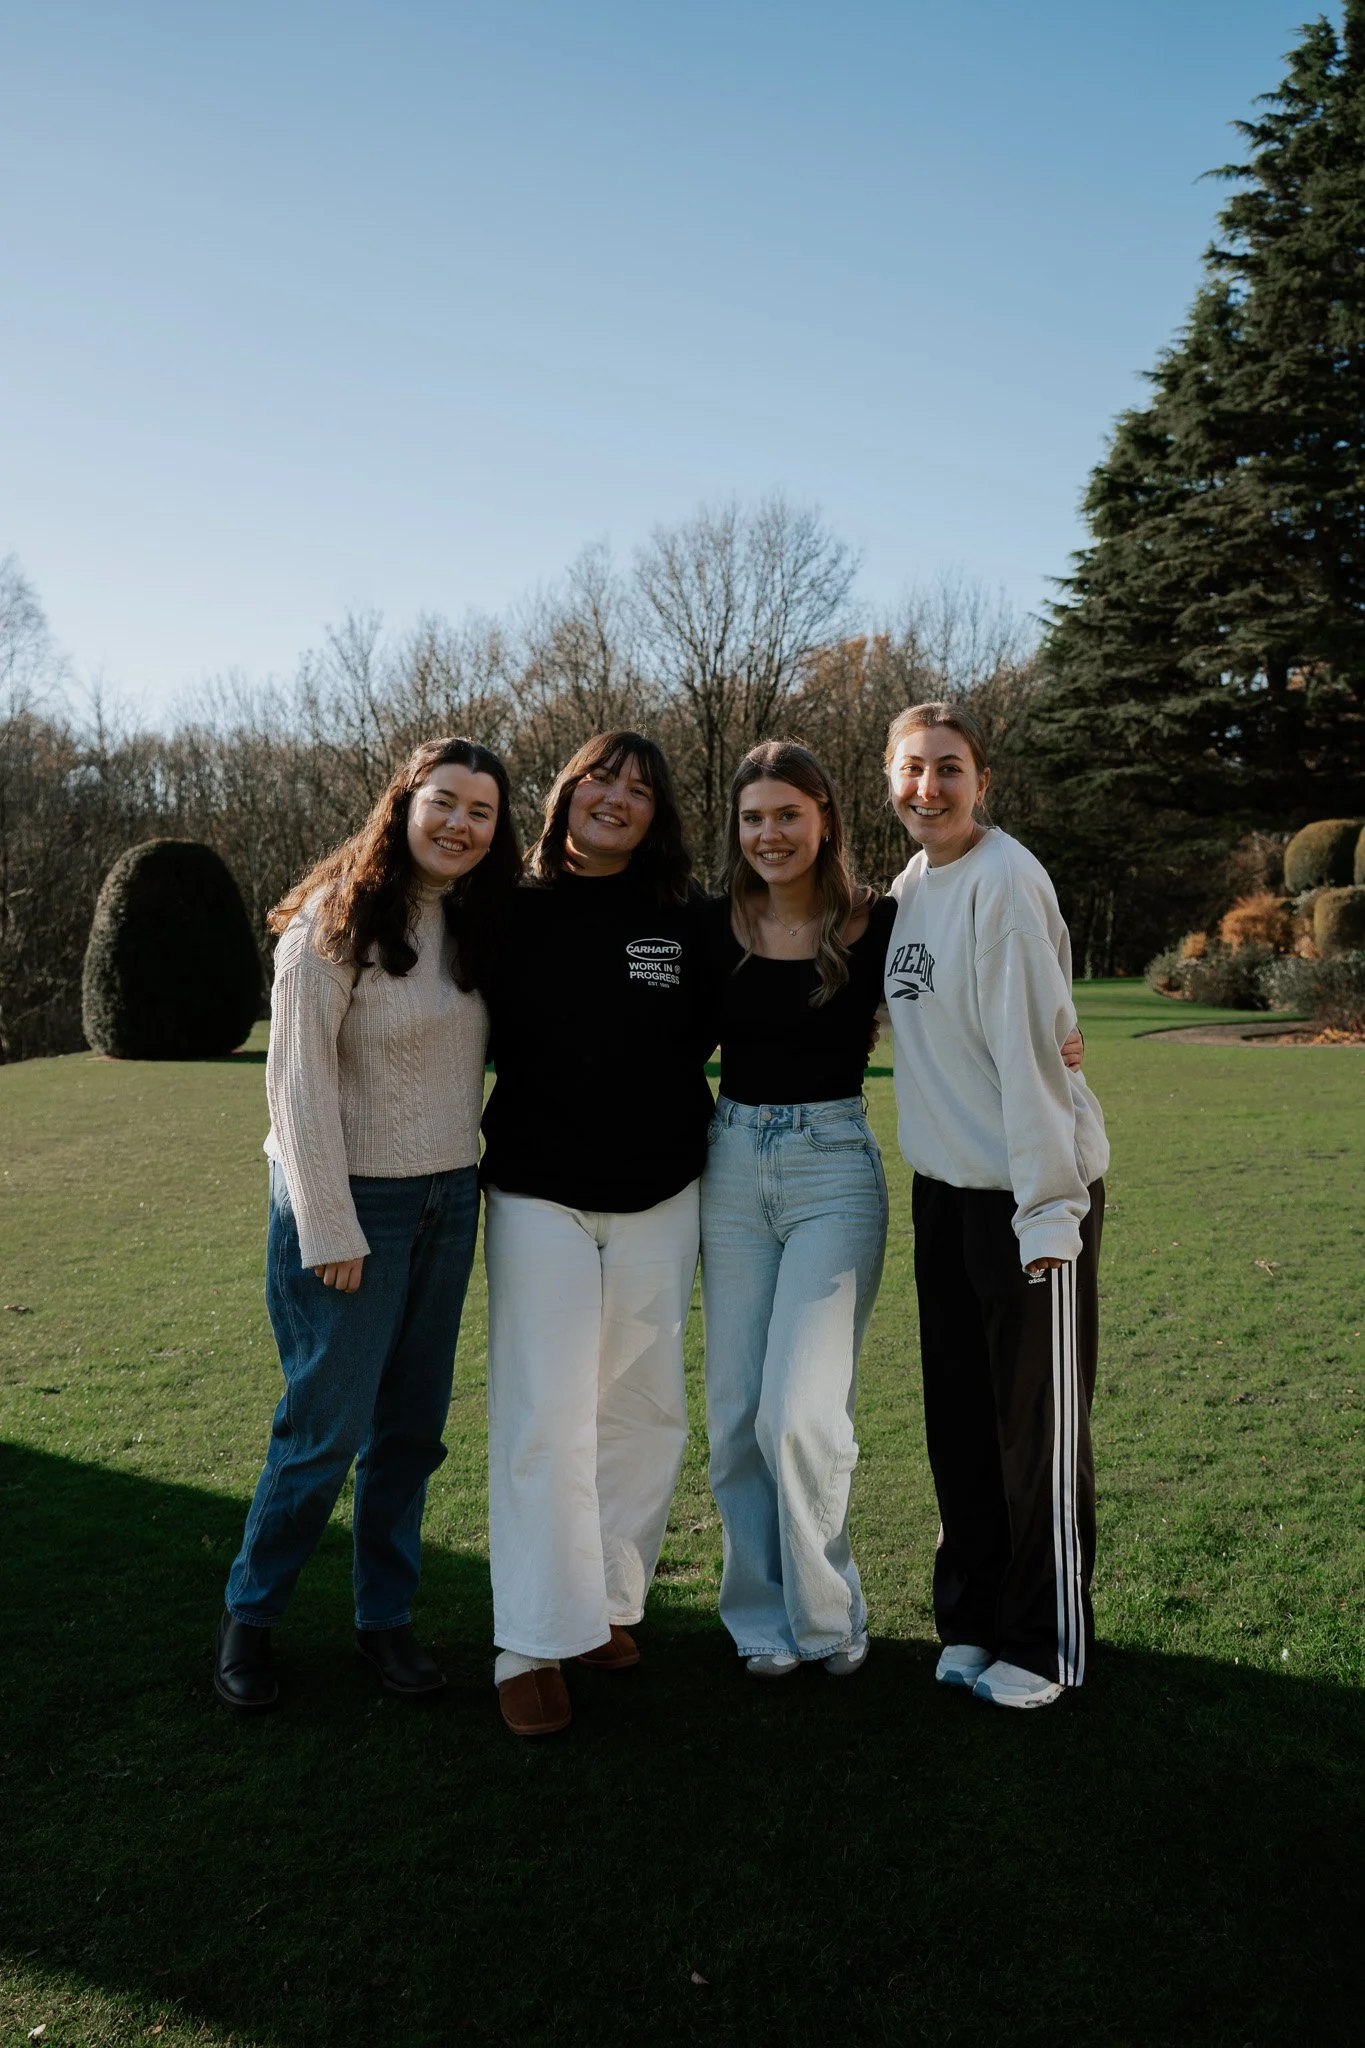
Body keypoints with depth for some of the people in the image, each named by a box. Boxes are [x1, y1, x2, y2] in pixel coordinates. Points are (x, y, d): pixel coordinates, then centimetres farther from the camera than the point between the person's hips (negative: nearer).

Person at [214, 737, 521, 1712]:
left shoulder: (475, 926, 7)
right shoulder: (334, 920, -12)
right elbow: (297, 1083, -15)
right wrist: (331, 1229, -16)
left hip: (449, 1202, 6)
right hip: (351, 1201, -6)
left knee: (413, 1425, 12)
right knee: (327, 1429, 0)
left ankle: (387, 1615, 27)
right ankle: (250, 1614, 22)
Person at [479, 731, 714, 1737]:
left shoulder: (685, 922, 2)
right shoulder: (516, 916, -2)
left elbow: (707, 1029, 13)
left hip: (660, 1198, 3)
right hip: (538, 1197, -2)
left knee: (643, 1409, 10)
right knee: (543, 1416, -4)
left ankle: (611, 1603, 26)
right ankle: (536, 1644, 6)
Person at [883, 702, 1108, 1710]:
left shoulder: (1004, 880, -14)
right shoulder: (909, 884, 11)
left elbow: (1028, 1045, -19)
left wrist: (1047, 1205, -20)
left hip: (1031, 1190, -8)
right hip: (945, 1183, 8)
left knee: (1038, 1426, 3)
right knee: (959, 1419, 15)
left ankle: (1045, 1645, 19)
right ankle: (972, 1619, 31)